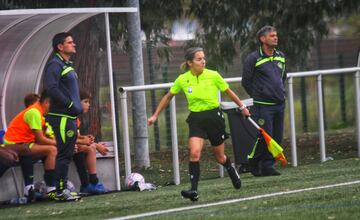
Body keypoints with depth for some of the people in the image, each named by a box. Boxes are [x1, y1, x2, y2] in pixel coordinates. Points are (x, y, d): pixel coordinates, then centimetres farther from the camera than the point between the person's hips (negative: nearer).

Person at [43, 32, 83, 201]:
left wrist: (77, 107, 12)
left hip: (70, 117, 10)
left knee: (67, 155, 11)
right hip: (62, 116, -10)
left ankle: (64, 189, 15)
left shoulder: (68, 65, 21)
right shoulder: (55, 65, -10)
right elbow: (51, 87, -22)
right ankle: (61, 191, -10)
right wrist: (70, 105, -19)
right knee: (64, 154, -11)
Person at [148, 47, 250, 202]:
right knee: (194, 153, -20)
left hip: (214, 117, -1)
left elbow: (229, 92, 6)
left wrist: (242, 107, 16)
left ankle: (231, 170, 46)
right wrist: (155, 115, 11)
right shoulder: (182, 79, -4)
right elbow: (168, 97, 10)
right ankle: (194, 190, -21)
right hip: (196, 119, 1)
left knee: (219, 157, 11)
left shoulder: (213, 76, -10)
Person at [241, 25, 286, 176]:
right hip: (263, 106, -6)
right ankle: (253, 163, 8)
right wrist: (258, 96, 7)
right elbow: (246, 82, 0)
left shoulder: (280, 56, 12)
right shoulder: (253, 59, -7)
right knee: (265, 137, -9)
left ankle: (268, 166, 12)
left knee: (277, 138, 4)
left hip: (279, 104, 6)